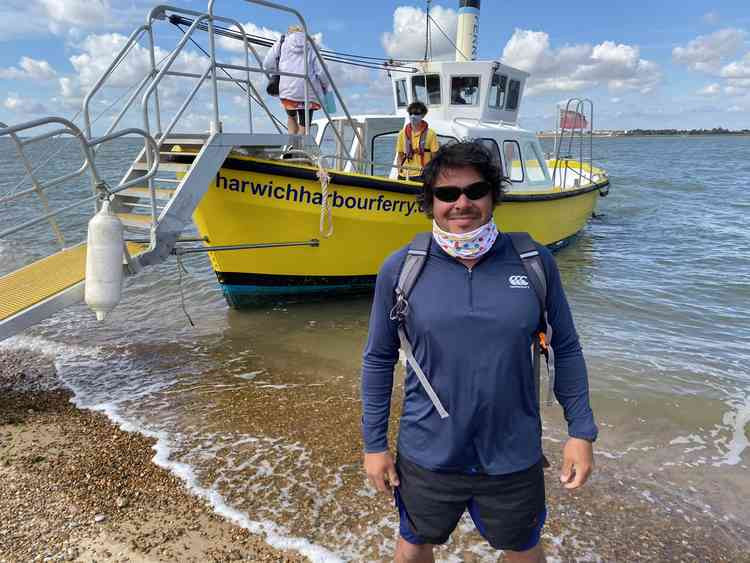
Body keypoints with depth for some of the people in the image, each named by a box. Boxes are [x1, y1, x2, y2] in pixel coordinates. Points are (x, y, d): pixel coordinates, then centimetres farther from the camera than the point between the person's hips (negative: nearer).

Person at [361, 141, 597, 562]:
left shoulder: (535, 261, -9)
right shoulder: (400, 269, -10)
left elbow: (566, 349, 1)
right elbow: (379, 360, -2)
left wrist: (581, 431, 0)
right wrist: (375, 444, 0)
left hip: (514, 458, 1)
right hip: (427, 458, 0)